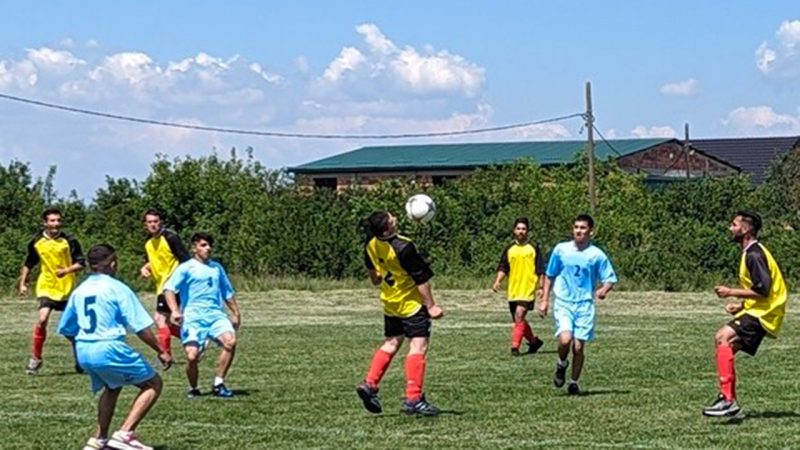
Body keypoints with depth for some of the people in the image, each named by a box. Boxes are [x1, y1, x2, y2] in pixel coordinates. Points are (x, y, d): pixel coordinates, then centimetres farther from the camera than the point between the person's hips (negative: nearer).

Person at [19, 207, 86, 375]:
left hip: (67, 287, 0)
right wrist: (23, 283, 9)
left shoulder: (69, 241, -9)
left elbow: (81, 263, -8)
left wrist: (67, 270, -24)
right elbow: (28, 264, 13)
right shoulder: (36, 242, -2)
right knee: (42, 319, -19)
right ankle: (36, 358, -7)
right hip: (46, 286, 0)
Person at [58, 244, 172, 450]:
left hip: (83, 351, 7)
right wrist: (161, 351, -1)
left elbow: (66, 328, 19)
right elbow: (140, 327, -9)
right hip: (109, 348, -7)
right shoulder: (117, 288, -6)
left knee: (112, 387, 33)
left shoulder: (79, 291, 12)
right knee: (153, 384, 6)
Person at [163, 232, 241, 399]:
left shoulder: (217, 268, 19)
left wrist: (235, 313, 25)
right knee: (192, 355, -15)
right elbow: (169, 288, -12)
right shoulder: (186, 268, 1)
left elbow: (227, 292, 30)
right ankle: (193, 389, 13)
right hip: (193, 318, -4)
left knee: (230, 341, -23)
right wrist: (174, 310, -27)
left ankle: (218, 384, -13)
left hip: (216, 315, 4)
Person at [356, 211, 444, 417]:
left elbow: (373, 273, 16)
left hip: (390, 303, 8)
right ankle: (413, 398, -11)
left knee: (391, 343, 19)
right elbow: (421, 279, -20)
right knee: (418, 346, -6)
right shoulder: (404, 248, -26)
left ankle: (370, 384, 11)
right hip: (412, 304, -8)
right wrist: (430, 305, -13)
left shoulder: (372, 246, -5)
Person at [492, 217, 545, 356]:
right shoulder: (509, 250, 10)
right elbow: (503, 268, 9)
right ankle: (534, 341, 31)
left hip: (528, 290, -5)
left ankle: (515, 347, -19)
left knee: (519, 315, -19)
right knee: (517, 320, 10)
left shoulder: (533, 249, 1)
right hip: (513, 291, 5)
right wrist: (497, 281, -8)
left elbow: (540, 270, 1)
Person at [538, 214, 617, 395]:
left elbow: (610, 279, 2)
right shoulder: (561, 250, 3)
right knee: (565, 339, -21)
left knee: (578, 347, -1)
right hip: (563, 303, 0)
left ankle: (574, 382, 18)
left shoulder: (597, 255, -1)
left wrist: (604, 289, -20)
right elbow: (549, 276, 13)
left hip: (585, 305, 0)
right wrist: (544, 300, 9)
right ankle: (561, 364, 10)